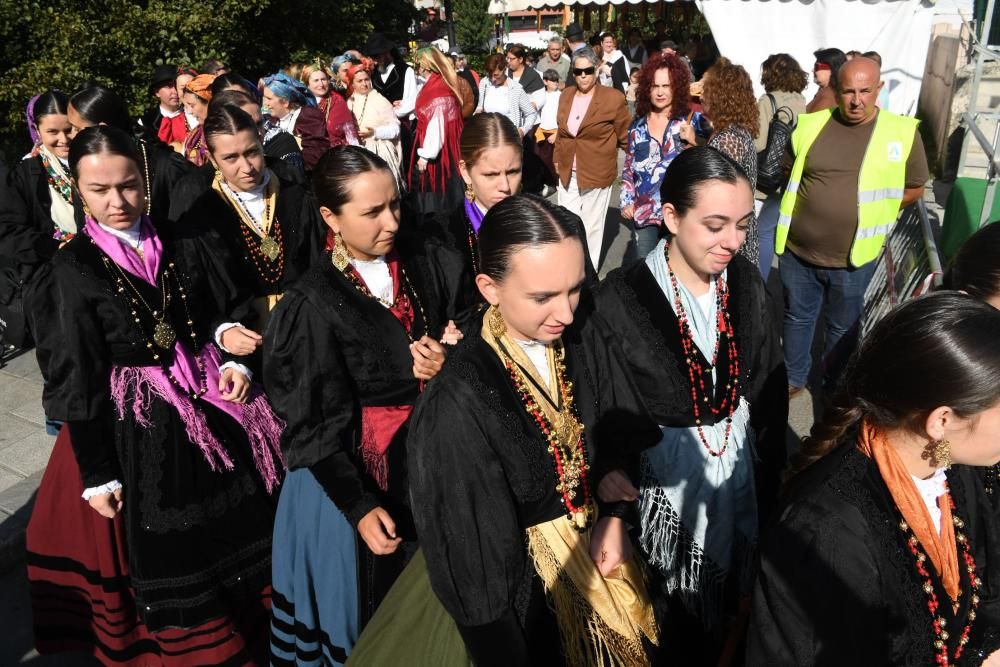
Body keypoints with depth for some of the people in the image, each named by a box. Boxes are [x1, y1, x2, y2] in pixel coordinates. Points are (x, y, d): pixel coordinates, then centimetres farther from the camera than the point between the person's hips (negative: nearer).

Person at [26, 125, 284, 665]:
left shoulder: (175, 244, 3)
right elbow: (75, 383, -8)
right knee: (171, 557, 7)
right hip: (138, 431, -4)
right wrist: (98, 474, -8)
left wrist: (233, 363, -6)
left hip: (211, 404, 5)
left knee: (241, 534, 15)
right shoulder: (72, 271, -9)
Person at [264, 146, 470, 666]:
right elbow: (318, 421, -12)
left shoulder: (432, 264, -3)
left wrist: (449, 361, -17)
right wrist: (359, 506, -16)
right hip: (358, 467, -3)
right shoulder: (314, 303, -14)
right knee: (377, 606, 14)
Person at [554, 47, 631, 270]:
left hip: (597, 173, -4)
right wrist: (557, 159, 17)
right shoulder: (566, 95, 6)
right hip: (568, 173, 5)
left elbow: (625, 138, -3)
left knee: (591, 226, 7)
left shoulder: (614, 99, -10)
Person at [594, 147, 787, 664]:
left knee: (729, 610, 24)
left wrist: (769, 479, 7)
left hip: (740, 474, 4)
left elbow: (770, 390, 4)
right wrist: (615, 484, -9)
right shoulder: (621, 299, -20)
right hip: (664, 479, -4)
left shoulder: (747, 284, -5)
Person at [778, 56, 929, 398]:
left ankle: (835, 388, 38)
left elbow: (914, 187, 4)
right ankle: (793, 378, 38)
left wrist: (872, 214, -1)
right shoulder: (810, 125, -3)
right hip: (797, 250, 2)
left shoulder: (902, 132, -7)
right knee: (797, 317, 18)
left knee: (843, 327, 17)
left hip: (852, 257, -1)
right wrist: (806, 204, 3)